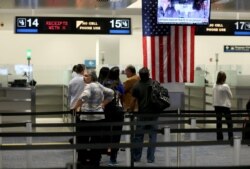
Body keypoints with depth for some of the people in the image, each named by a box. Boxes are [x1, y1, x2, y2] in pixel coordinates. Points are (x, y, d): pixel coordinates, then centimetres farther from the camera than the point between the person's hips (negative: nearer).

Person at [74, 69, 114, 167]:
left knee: (82, 139, 2)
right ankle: (95, 161, 14)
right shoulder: (99, 85, 13)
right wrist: (103, 104, 19)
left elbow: (84, 96, -30)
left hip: (88, 118, -8)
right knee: (97, 140, 9)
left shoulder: (89, 86, -12)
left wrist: (75, 107, -22)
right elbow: (111, 93, 23)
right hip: (99, 117, 8)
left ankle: (82, 160, 6)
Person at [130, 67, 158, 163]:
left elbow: (133, 101, -7)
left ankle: (136, 157, 16)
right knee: (153, 135, 6)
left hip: (142, 114, -1)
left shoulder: (137, 86, -8)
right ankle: (150, 158, 6)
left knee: (138, 136, 10)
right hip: (154, 113, 1)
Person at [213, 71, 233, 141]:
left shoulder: (214, 86, -3)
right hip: (225, 106, -4)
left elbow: (213, 96, 7)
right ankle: (230, 137, 2)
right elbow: (230, 96, -5)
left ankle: (219, 137, 10)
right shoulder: (226, 86, -15)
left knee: (218, 122, 9)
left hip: (217, 106, 4)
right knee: (229, 122, 5)